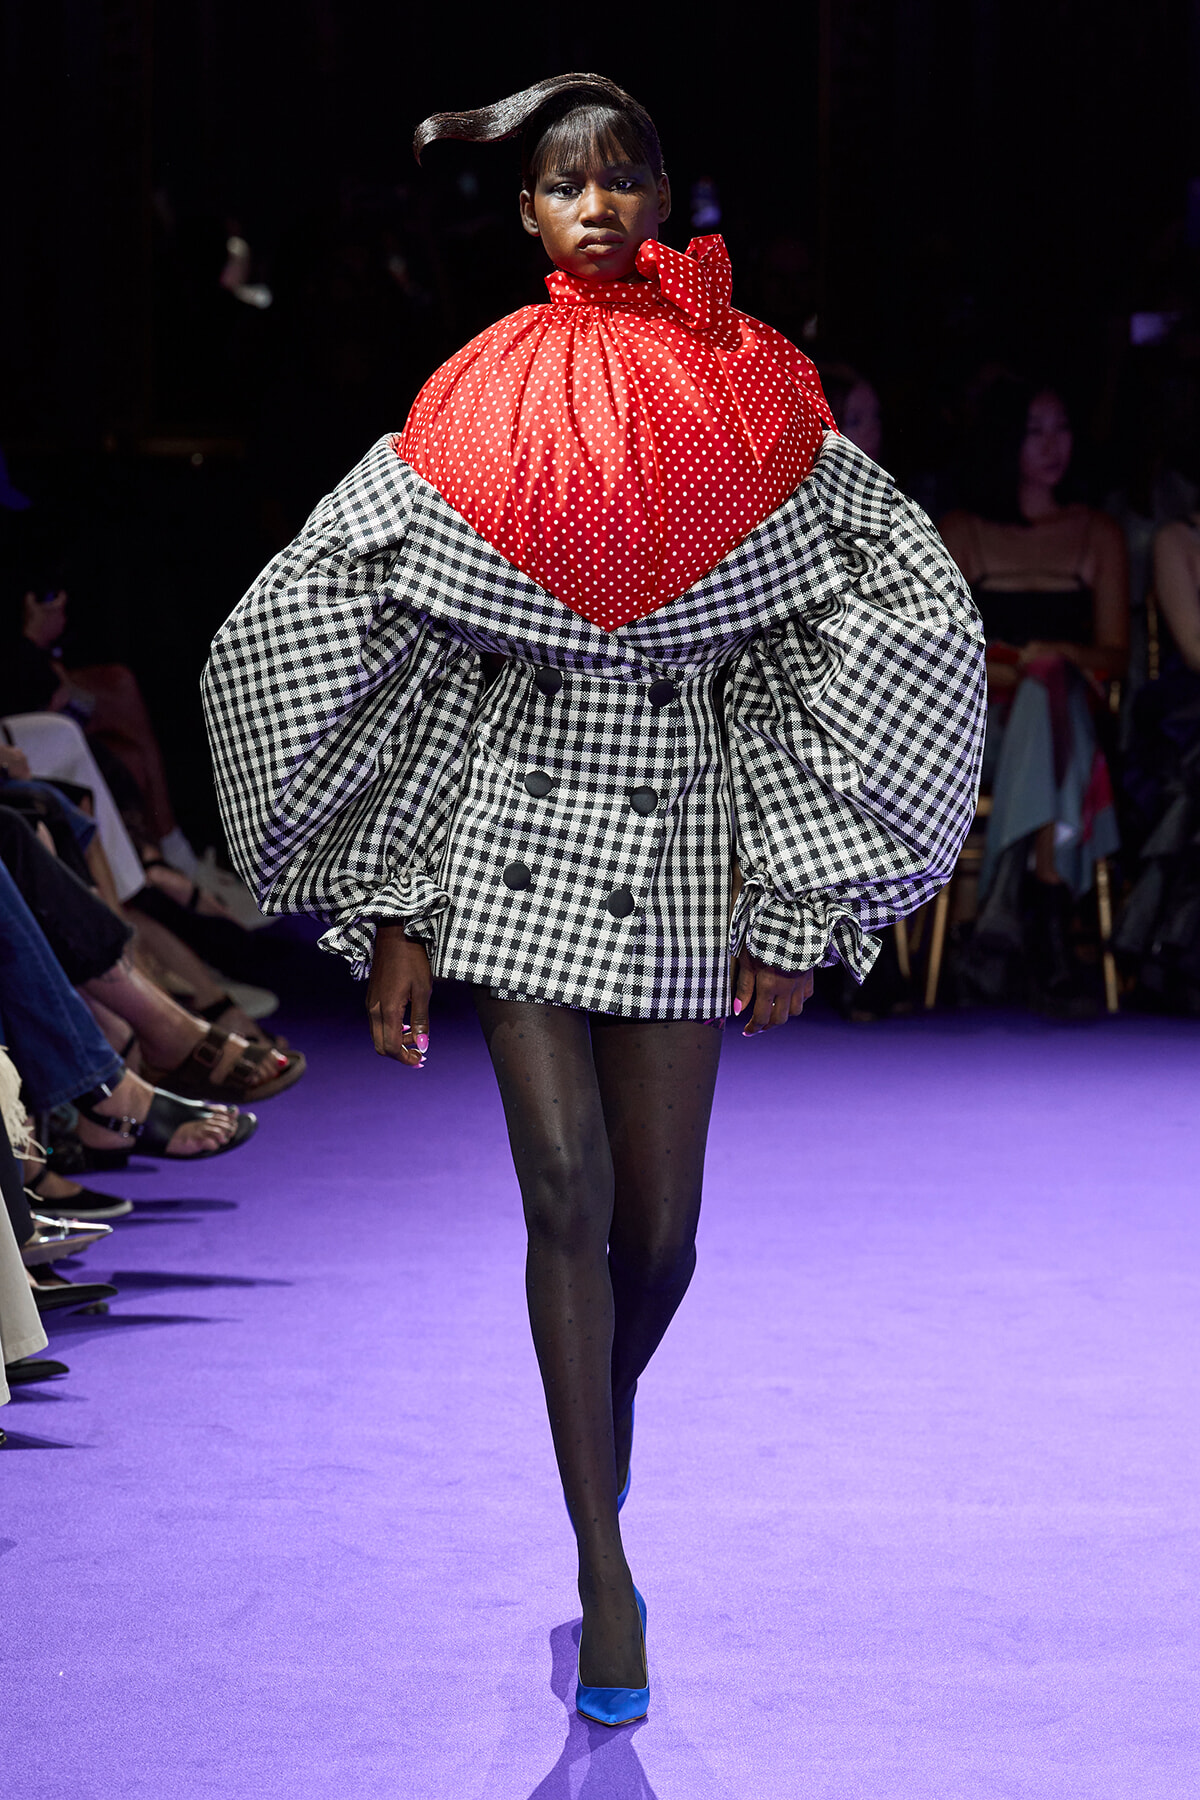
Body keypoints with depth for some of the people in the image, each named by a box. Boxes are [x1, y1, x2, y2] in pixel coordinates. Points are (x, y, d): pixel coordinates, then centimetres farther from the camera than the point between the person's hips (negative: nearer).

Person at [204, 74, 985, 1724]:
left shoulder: (743, 405, 2)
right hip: (516, 826, 0)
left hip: (682, 841, 1)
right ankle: (605, 1569, -2)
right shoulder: (479, 416, 3)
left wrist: (797, 906, -2)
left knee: (661, 1226, 2)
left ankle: (605, 1418, 36)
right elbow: (333, 632, 4)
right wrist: (395, 920, -1)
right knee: (566, 1190, -11)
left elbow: (895, 623, 1)